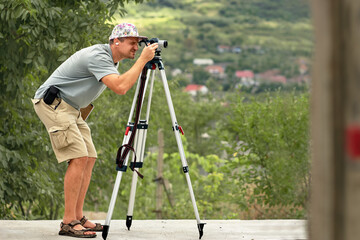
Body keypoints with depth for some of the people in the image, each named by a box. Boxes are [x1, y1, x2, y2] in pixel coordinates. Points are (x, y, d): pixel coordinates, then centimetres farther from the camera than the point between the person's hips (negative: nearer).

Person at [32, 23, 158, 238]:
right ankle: (69, 222, -17)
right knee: (79, 157, -18)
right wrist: (142, 59, -28)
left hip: (71, 107, 11)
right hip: (52, 103, -11)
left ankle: (78, 217, 6)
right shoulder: (97, 56, -22)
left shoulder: (111, 60, 11)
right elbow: (121, 87, -34)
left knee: (89, 158, 3)